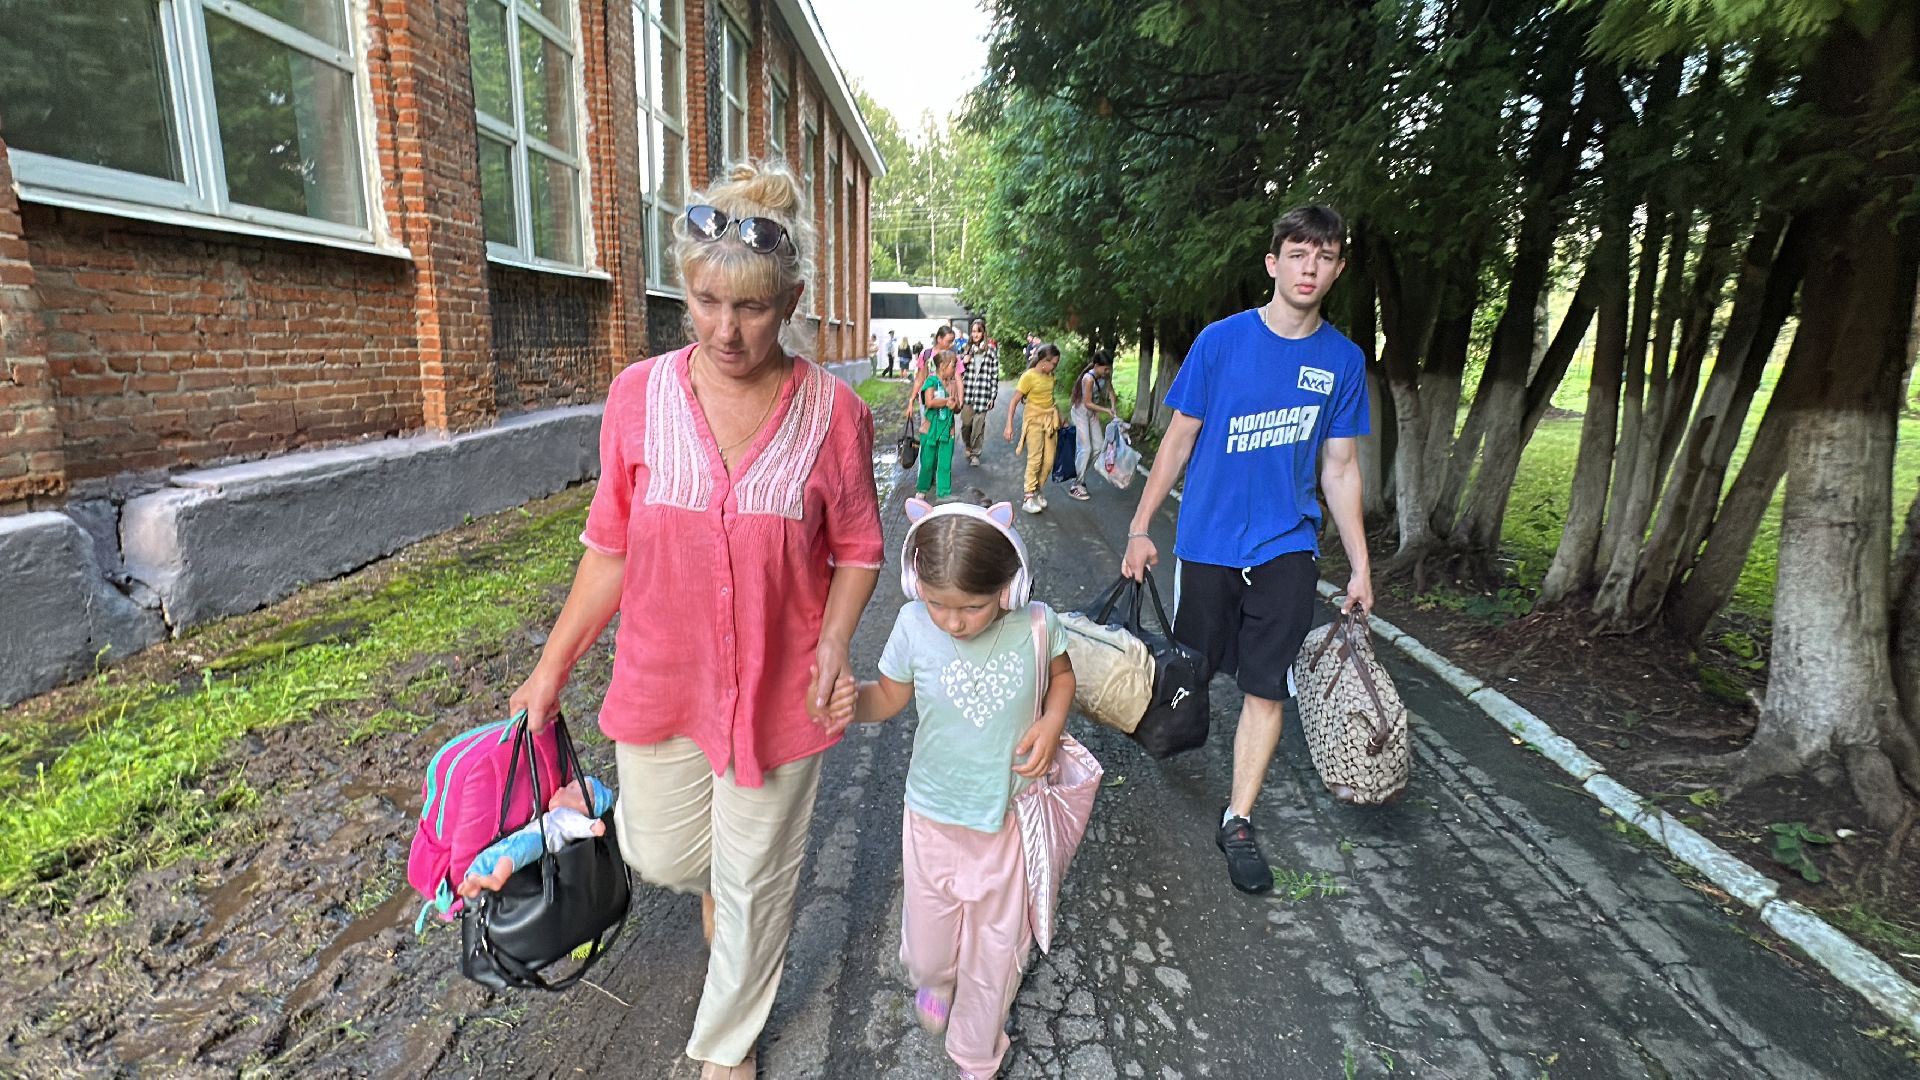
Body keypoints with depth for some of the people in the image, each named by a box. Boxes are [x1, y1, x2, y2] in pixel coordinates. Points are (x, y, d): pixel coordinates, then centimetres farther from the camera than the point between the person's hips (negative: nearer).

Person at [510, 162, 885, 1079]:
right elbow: (611, 547, 0)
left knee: (754, 882, 17)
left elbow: (855, 548, -2)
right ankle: (707, 870, 59)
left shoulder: (832, 412, -13)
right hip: (660, 683, 2)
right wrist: (551, 668, 3)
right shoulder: (639, 395, -9)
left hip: (777, 690, -1)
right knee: (660, 857, 20)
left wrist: (833, 641, -18)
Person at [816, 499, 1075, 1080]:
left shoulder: (1036, 625, -18)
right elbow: (890, 695, -4)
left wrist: (1052, 722, -16)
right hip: (934, 815, 1)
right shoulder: (914, 626, -19)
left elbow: (1061, 674, 3)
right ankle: (934, 980, 60)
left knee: (998, 945, 18)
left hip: (1010, 816, 0)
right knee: (929, 938, 20)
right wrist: (854, 703, -25)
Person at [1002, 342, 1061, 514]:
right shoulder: (1029, 376, -13)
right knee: (1035, 458, -9)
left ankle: (1038, 490, 21)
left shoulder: (1050, 376, 6)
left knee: (1049, 460, 4)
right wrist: (1009, 426, -18)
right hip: (1034, 421, -6)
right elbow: (1014, 402, -13)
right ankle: (1028, 498, -2)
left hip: (1050, 420, 6)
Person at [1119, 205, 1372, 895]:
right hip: (1208, 541, -1)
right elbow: (1179, 439, -1)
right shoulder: (1222, 340, -6)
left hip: (1286, 549, 2)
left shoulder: (1344, 359, 2)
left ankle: (1237, 821, 16)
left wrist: (1360, 566, 6)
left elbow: (1339, 467, 7)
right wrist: (1139, 529, -3)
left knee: (1267, 689, 1)